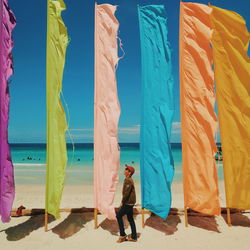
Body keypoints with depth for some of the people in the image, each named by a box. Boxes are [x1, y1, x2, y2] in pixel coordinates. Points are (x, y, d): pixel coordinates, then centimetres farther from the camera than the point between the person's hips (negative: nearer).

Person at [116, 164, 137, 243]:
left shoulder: (128, 181, -19)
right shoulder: (128, 180, 12)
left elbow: (126, 193, -24)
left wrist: (122, 203, -15)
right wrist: (123, 202, 17)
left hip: (128, 203, -10)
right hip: (129, 202, 10)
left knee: (119, 216, -3)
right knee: (130, 219, 13)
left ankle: (122, 235, 5)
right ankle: (133, 237, 20)